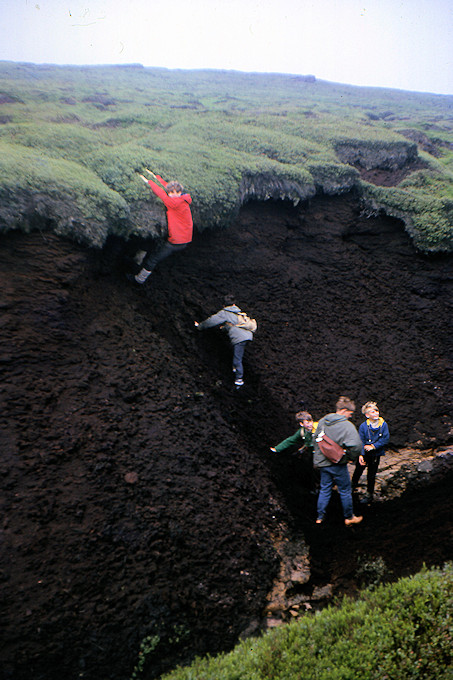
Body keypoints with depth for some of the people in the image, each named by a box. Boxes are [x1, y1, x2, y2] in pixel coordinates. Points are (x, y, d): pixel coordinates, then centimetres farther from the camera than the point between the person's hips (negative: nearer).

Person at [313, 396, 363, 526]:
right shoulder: (347, 425, -20)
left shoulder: (322, 421, 1)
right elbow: (356, 445, -31)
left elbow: (316, 439, 11)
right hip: (337, 464, -6)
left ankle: (320, 517, 24)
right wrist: (352, 457, -12)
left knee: (324, 489, 18)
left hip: (322, 462, 6)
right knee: (345, 491, 13)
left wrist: (317, 457, 21)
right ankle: (349, 518, 29)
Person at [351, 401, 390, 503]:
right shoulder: (363, 426, -13)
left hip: (376, 454, 0)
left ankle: (370, 495, 29)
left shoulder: (383, 424, -11)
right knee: (358, 471, 15)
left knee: (371, 475, 11)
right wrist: (360, 455, -23)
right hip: (364, 453, 0)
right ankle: (353, 486, 42)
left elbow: (385, 439, -10)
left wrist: (373, 446, -17)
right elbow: (361, 442, -12)